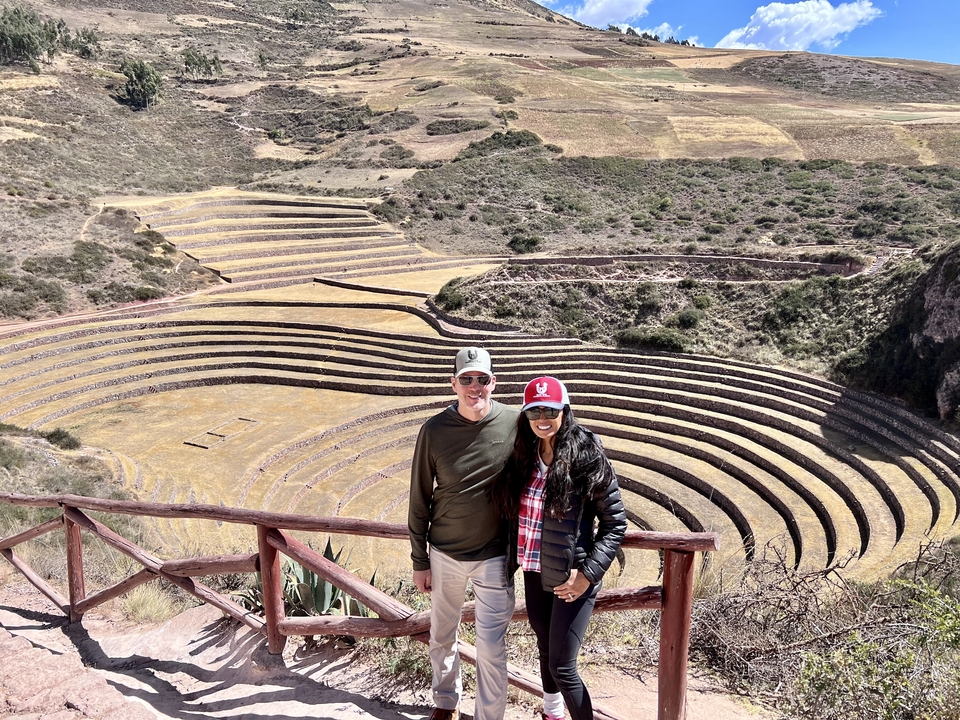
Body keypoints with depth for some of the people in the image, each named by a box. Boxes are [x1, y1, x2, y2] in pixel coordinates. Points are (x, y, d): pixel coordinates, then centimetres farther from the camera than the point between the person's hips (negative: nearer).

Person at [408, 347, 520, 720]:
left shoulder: (515, 423, -13)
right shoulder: (434, 430, -12)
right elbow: (419, 499, -3)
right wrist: (419, 561, 1)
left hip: (495, 557, -2)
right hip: (445, 554, 2)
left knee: (491, 647, 3)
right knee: (442, 637, 20)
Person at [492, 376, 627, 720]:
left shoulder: (588, 460, -16)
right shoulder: (523, 458, -1)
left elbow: (614, 524, -11)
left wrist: (588, 574, -16)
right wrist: (513, 557, 8)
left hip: (571, 577, -6)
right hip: (534, 573, 6)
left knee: (562, 666, -1)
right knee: (546, 650, 23)